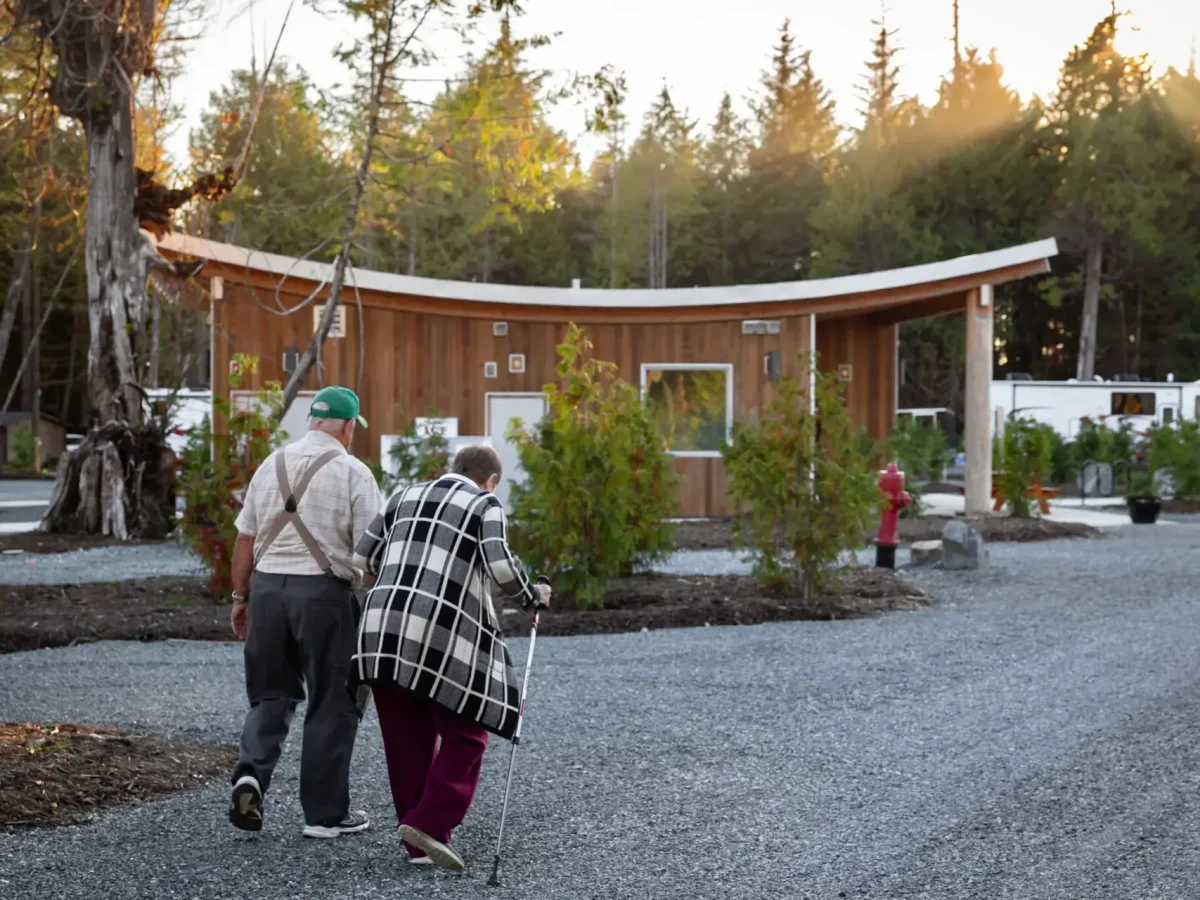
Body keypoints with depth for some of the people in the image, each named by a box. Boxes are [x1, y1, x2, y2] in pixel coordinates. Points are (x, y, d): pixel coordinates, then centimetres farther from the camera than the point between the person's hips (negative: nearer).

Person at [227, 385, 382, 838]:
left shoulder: (271, 465, 10)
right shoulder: (353, 473, -5)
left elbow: (245, 539, 12)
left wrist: (240, 597, 21)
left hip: (268, 584, 5)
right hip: (324, 589, -5)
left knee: (272, 693, 17)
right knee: (331, 704, 6)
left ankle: (251, 772, -6)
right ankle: (325, 813, 10)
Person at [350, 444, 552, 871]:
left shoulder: (405, 497, 20)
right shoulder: (485, 507, 4)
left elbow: (363, 556, 18)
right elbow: (502, 569, -11)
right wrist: (532, 594, 8)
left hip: (384, 630, 6)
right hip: (443, 639, -6)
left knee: (407, 739, 12)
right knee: (465, 736, 7)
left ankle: (419, 844, 15)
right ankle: (429, 824, -8)